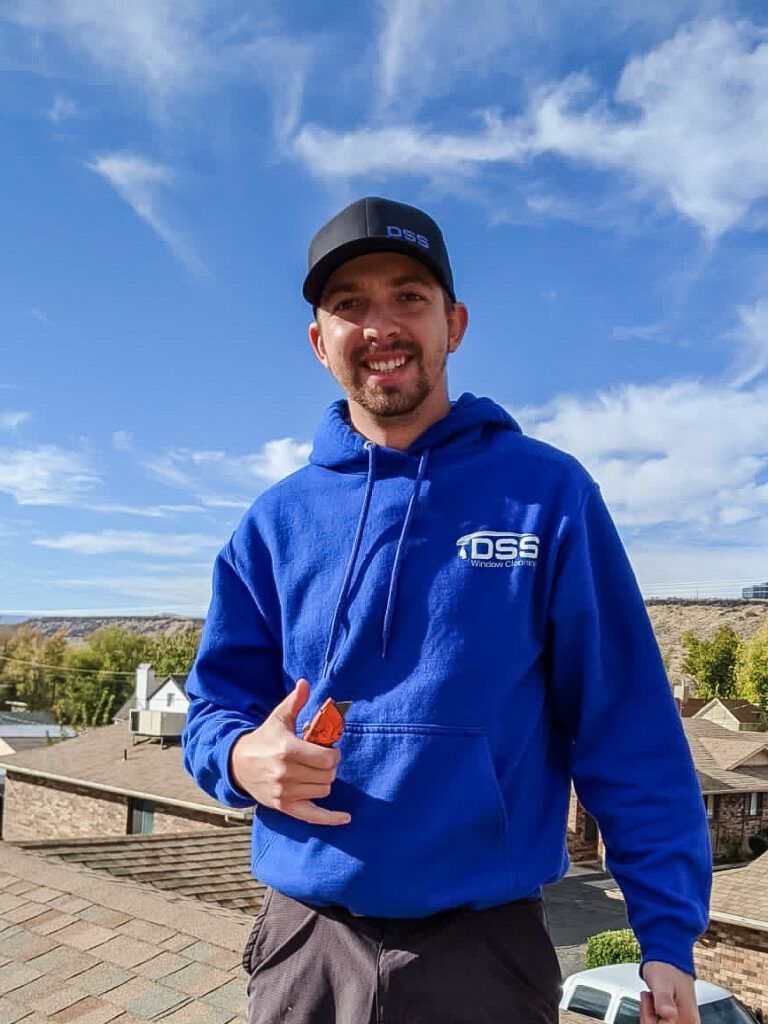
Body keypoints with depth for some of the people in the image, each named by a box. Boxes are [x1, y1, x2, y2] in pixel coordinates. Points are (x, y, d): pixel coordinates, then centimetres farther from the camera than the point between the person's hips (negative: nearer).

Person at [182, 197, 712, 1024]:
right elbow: (216, 702, 6)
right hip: (303, 941, 3)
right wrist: (243, 756, -16)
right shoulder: (278, 521, 1)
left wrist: (668, 931, -7)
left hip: (484, 948, -2)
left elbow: (625, 727, -5)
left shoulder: (547, 493, -6)